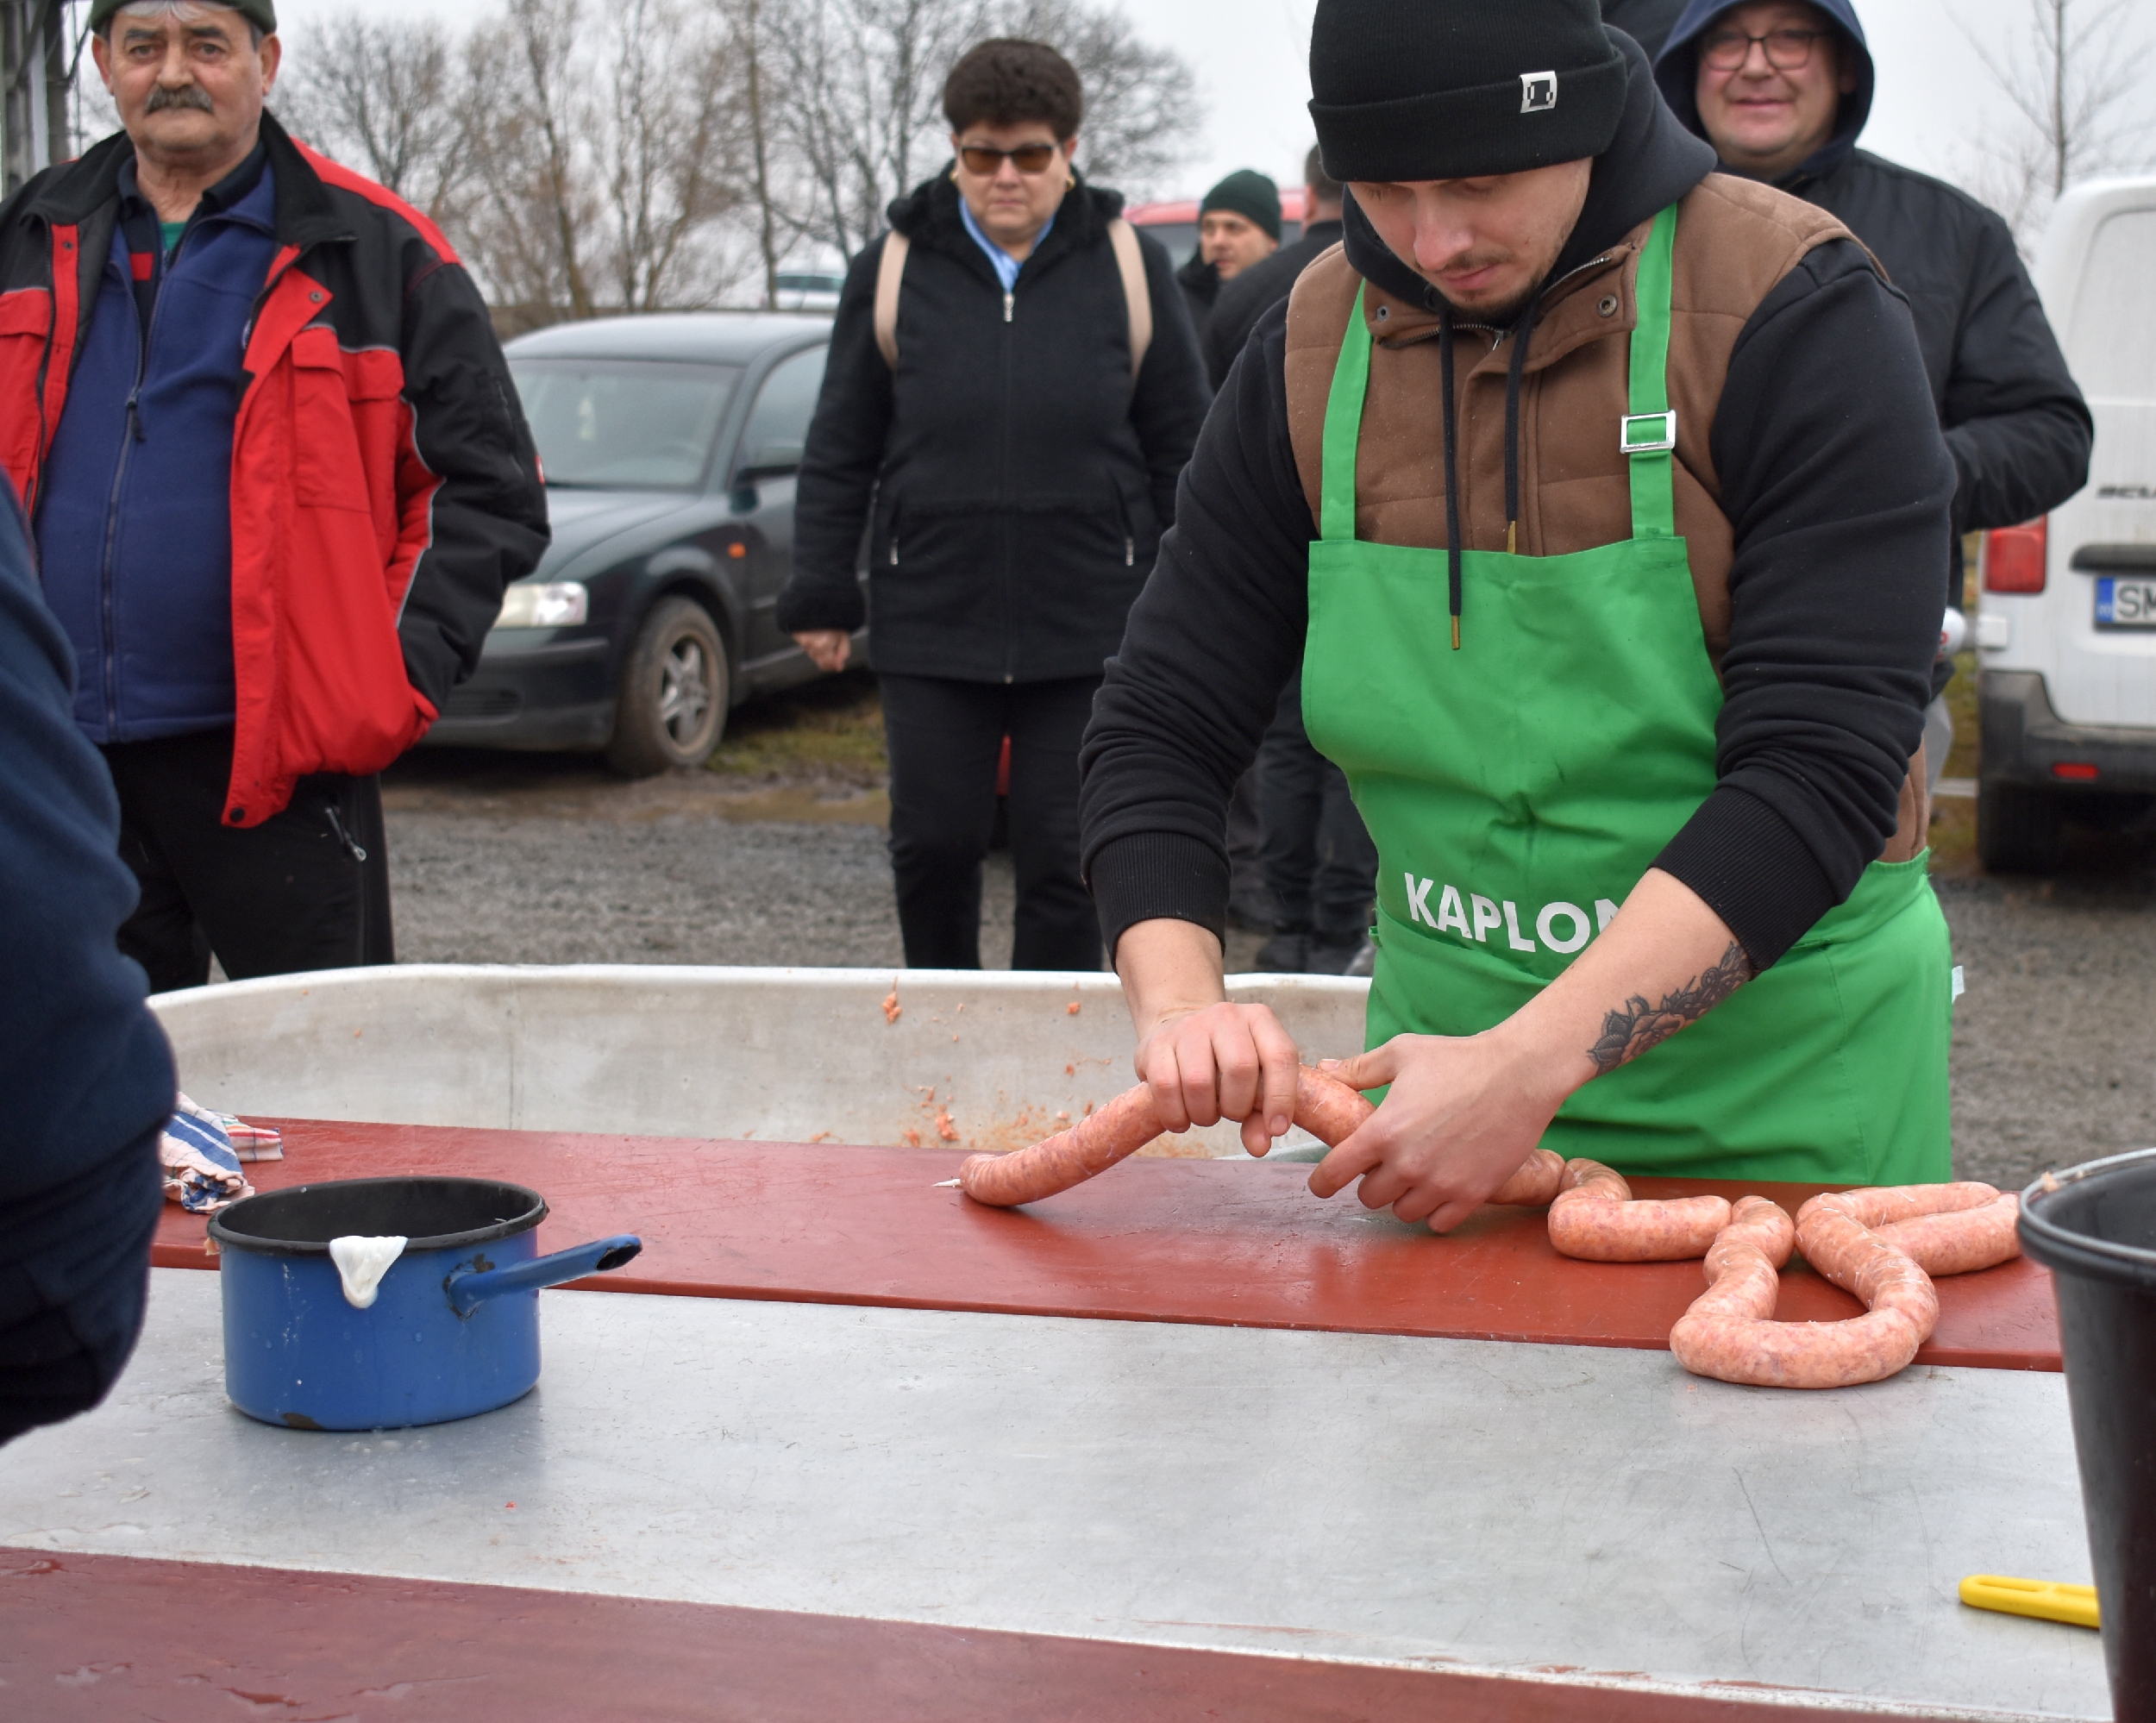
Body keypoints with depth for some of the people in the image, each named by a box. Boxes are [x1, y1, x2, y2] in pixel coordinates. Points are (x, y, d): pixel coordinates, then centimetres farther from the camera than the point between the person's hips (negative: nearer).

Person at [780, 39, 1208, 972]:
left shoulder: (1129, 268, 2)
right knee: (934, 842, 6)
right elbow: (839, 451, 7)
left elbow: (1182, 449, 6)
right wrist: (820, 596, 4)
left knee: (1065, 852, 2)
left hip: (1087, 631, -1)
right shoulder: (893, 270, 3)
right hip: (930, 624, 1)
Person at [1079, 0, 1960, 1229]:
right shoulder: (1312, 352, -2)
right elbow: (1161, 725, 2)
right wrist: (1179, 1003, -17)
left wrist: (1529, 1070, -30)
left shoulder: (1798, 311, -16)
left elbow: (1823, 770, -22)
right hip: (1450, 1053, 3)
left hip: (1788, 1079, -3)